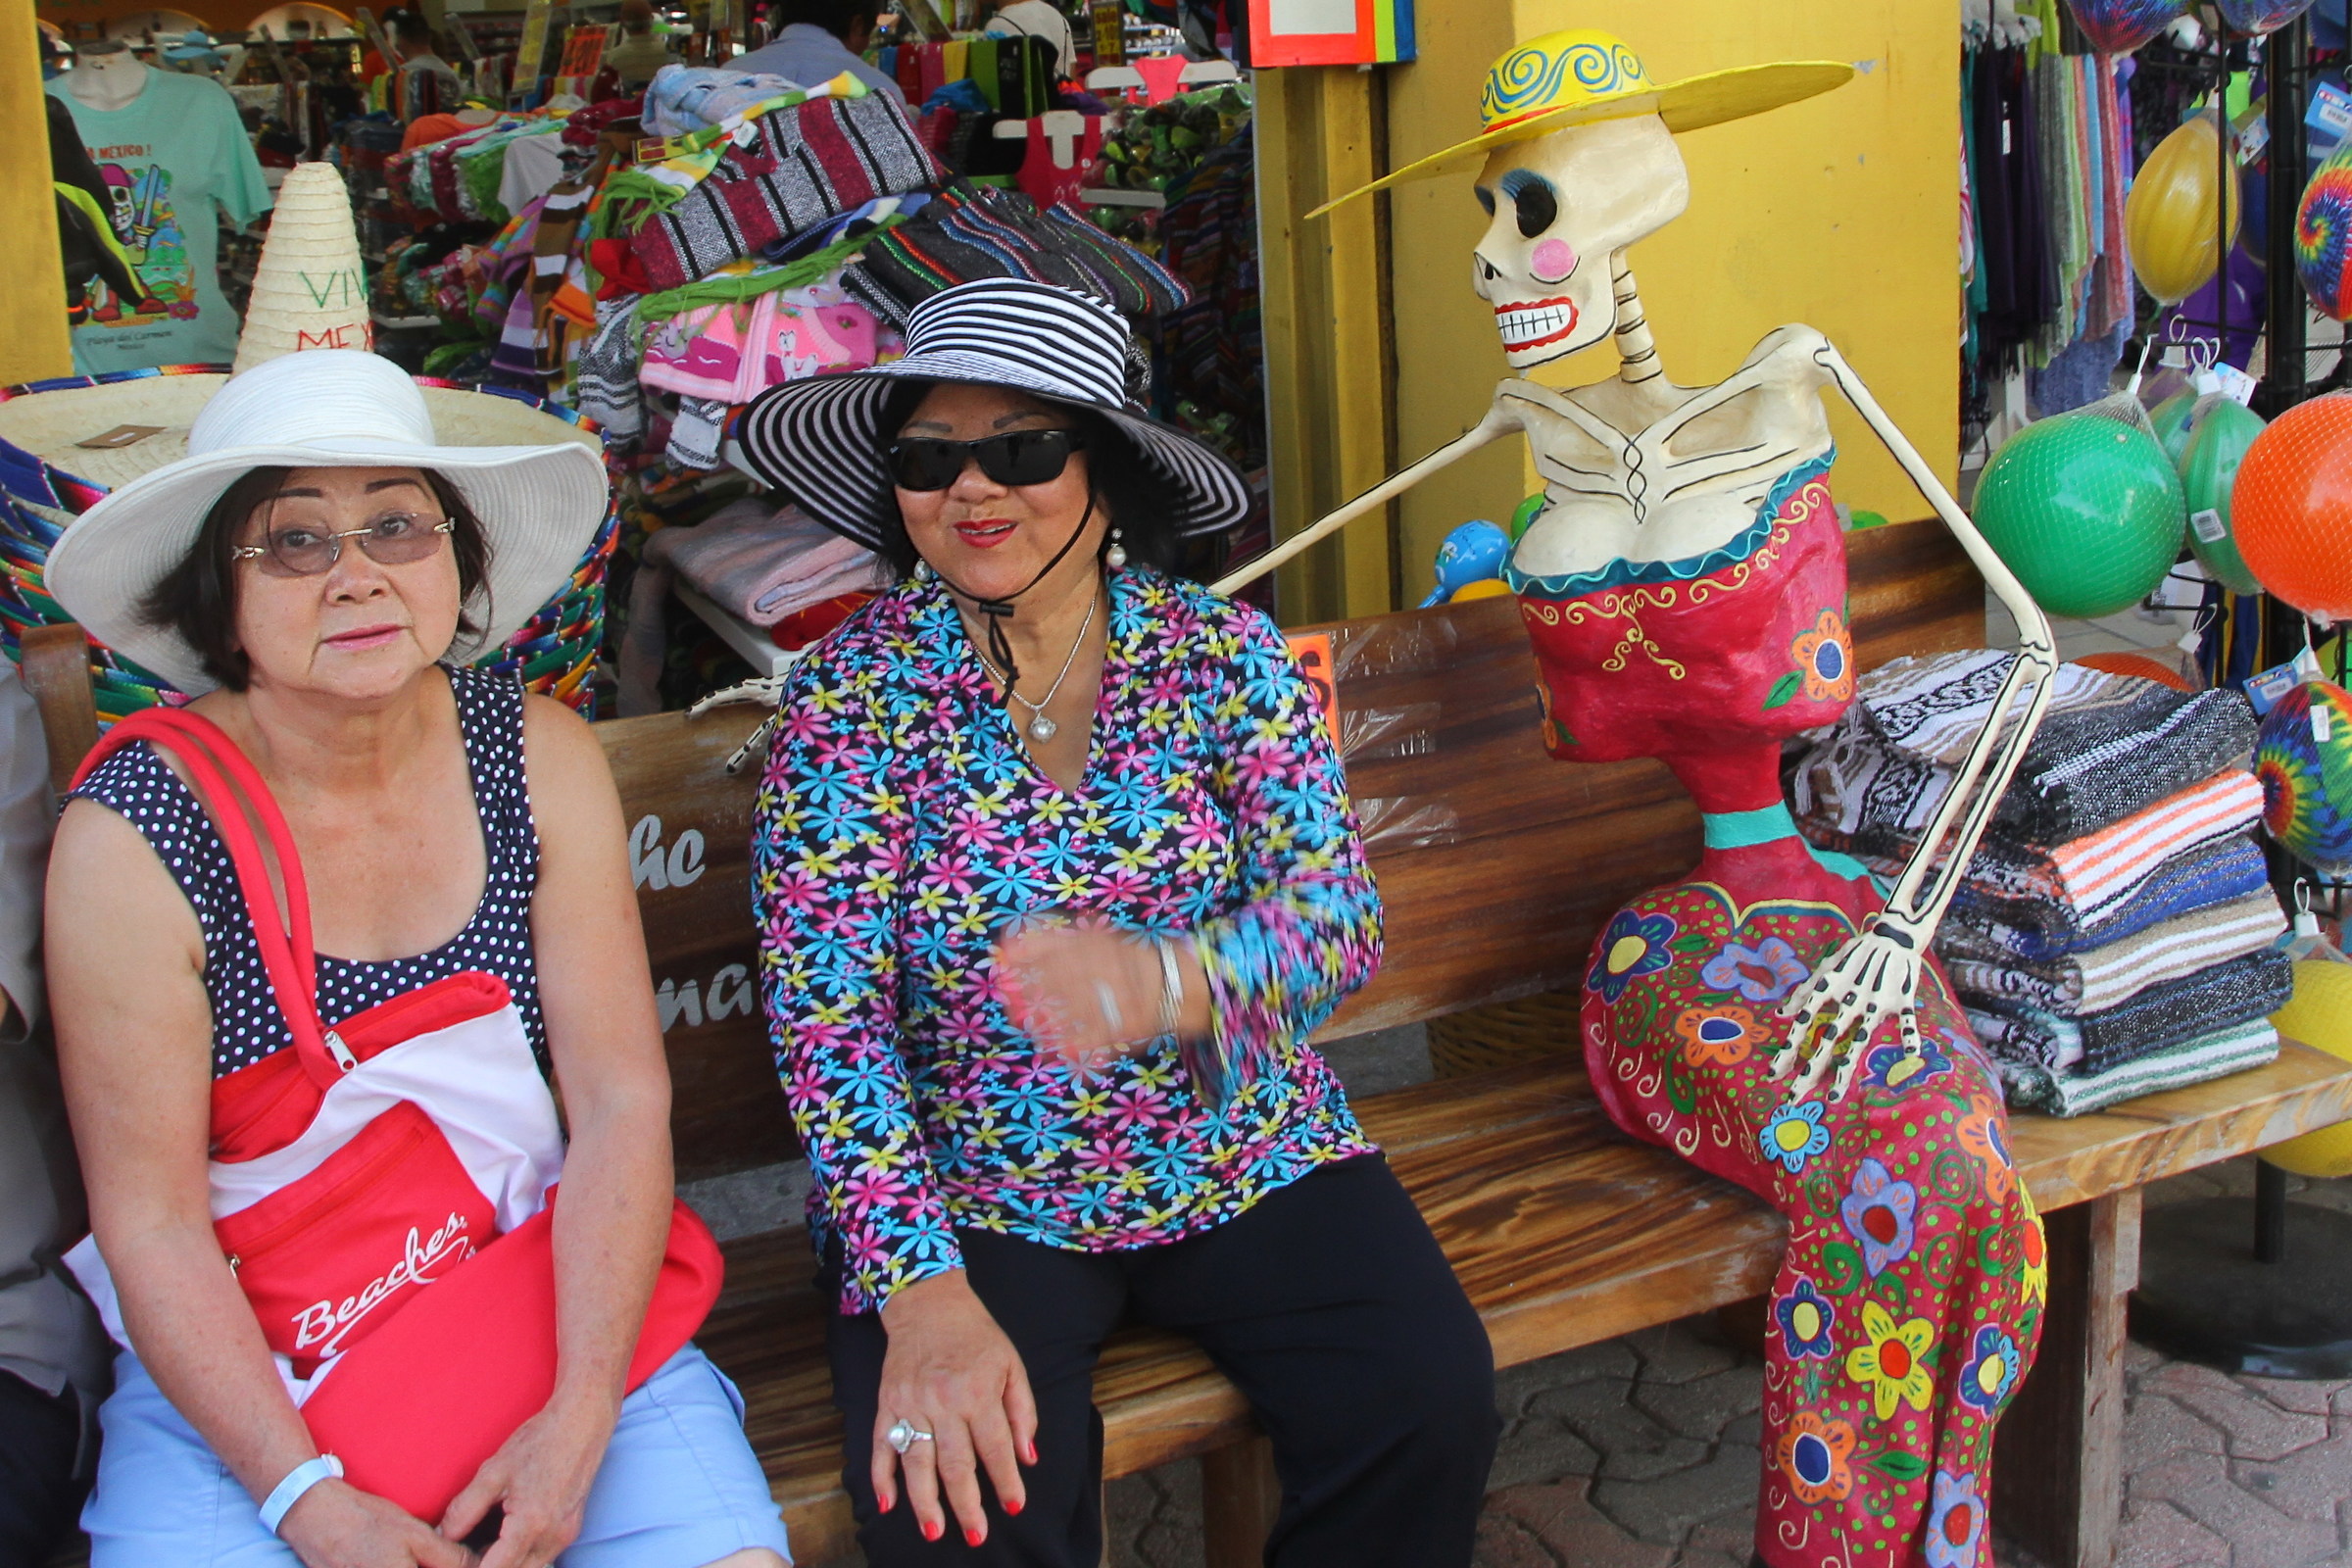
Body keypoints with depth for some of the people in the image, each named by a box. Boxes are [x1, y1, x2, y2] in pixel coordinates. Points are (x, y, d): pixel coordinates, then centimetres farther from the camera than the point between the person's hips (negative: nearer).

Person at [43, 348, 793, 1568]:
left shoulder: (542, 757, -4)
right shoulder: (130, 837, -12)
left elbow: (622, 1101, -7)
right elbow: (149, 1222, -11)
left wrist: (578, 1420, -16)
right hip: (236, 1366, -1)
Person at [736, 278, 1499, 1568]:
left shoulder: (1223, 654, -1)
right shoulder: (848, 699, -5)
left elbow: (1340, 915, -8)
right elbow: (825, 1019, -11)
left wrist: (1170, 978, -32)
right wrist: (922, 1290, -23)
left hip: (1245, 1161, 2)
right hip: (969, 1195, -2)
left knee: (1426, 1404, -19)